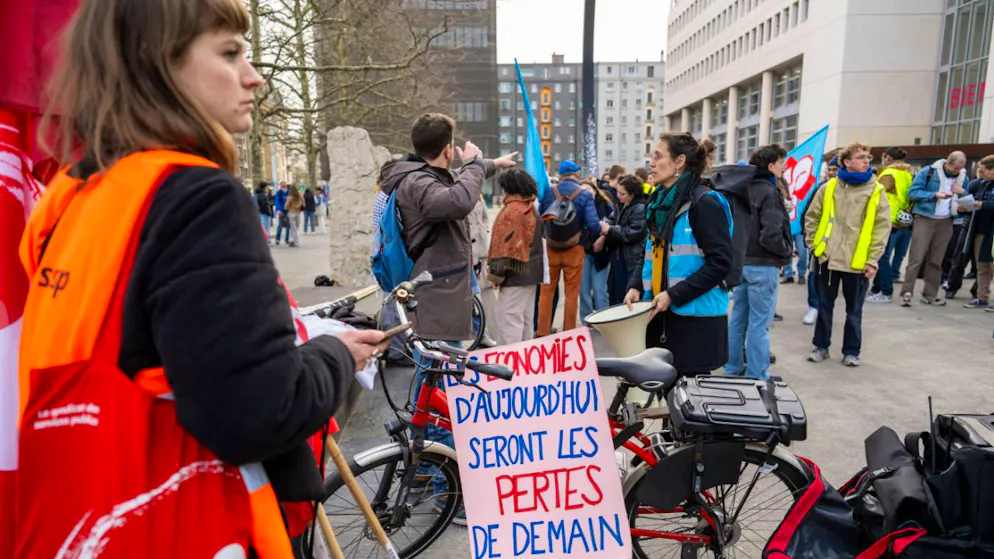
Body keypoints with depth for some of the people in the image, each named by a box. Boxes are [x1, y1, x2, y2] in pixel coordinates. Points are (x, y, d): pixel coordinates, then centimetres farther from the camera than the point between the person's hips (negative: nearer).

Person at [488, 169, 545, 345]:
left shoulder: (512, 210, -16)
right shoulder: (532, 209, 13)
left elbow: (505, 244, -20)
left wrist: (497, 272, -13)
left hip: (515, 273, -10)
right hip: (531, 272, 10)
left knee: (508, 320, -6)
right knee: (525, 319, 17)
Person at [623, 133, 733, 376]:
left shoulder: (704, 202, -11)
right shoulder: (659, 201, 13)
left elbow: (720, 262, -16)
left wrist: (674, 295, -19)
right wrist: (635, 286, 2)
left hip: (696, 317, -7)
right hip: (662, 314, 7)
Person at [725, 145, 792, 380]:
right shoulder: (769, 192, -15)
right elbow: (771, 235, -22)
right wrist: (787, 252, -5)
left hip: (740, 262, 8)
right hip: (762, 265, -8)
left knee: (738, 318, 14)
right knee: (759, 323, -1)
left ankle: (733, 369, 24)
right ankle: (756, 377, 6)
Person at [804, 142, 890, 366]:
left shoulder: (876, 191, -2)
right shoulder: (829, 188, 2)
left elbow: (883, 227, -3)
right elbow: (812, 217, 10)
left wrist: (872, 260, -7)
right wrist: (815, 244, 2)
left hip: (858, 262, -1)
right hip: (827, 258, 1)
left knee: (854, 309, 9)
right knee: (824, 305, 10)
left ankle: (851, 351, 22)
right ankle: (821, 346, 23)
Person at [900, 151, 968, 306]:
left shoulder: (962, 177, 10)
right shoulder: (928, 172, -6)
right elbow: (913, 192, -11)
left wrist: (962, 192, -5)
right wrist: (935, 194, -21)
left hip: (946, 222, 5)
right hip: (925, 219, -5)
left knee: (936, 261, 9)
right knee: (916, 259, -9)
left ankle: (930, 295, 16)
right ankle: (906, 293, -7)